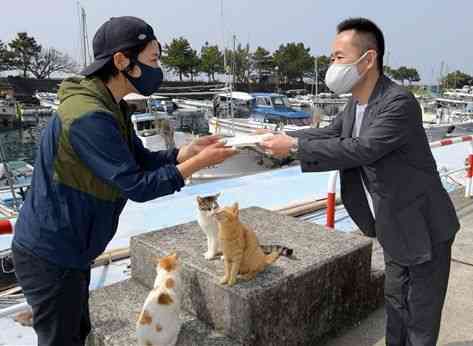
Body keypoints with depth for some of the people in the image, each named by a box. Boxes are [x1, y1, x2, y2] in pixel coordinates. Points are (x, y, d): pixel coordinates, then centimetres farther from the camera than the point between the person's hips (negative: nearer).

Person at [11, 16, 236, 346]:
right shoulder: (89, 116, -28)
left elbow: (142, 158, 7)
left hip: (66, 248, 9)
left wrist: (190, 150, -8)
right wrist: (200, 162, -19)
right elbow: (137, 186, -25)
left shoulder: (111, 106, 4)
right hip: (50, 255, -9)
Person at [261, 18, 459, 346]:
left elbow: (361, 149, -34)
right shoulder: (356, 103, 1)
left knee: (421, 314, 9)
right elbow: (330, 133, 12)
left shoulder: (400, 102, -26)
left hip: (423, 227, -8)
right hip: (394, 228, 8)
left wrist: (295, 146, -30)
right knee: (396, 303, 23)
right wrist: (280, 136, -2)